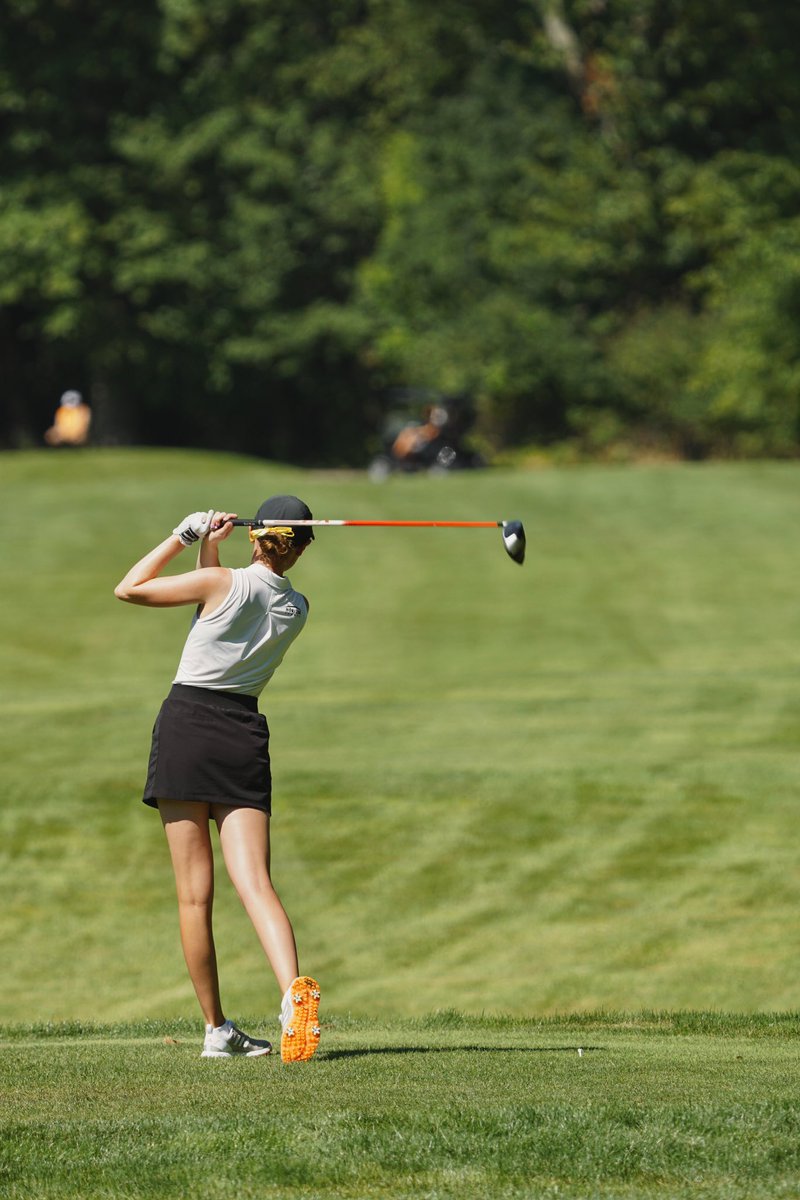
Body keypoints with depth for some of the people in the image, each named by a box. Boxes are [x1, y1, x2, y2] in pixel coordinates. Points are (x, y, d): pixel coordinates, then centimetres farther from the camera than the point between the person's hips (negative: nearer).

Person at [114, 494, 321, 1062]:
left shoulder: (221, 583, -8)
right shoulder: (297, 609, 8)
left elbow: (129, 588, 2)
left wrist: (184, 537, 7)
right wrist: (209, 550, 10)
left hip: (187, 722, -3)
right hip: (244, 732, 3)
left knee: (195, 893, 3)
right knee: (255, 883, -6)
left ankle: (217, 1028, 5)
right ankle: (294, 989, -33)